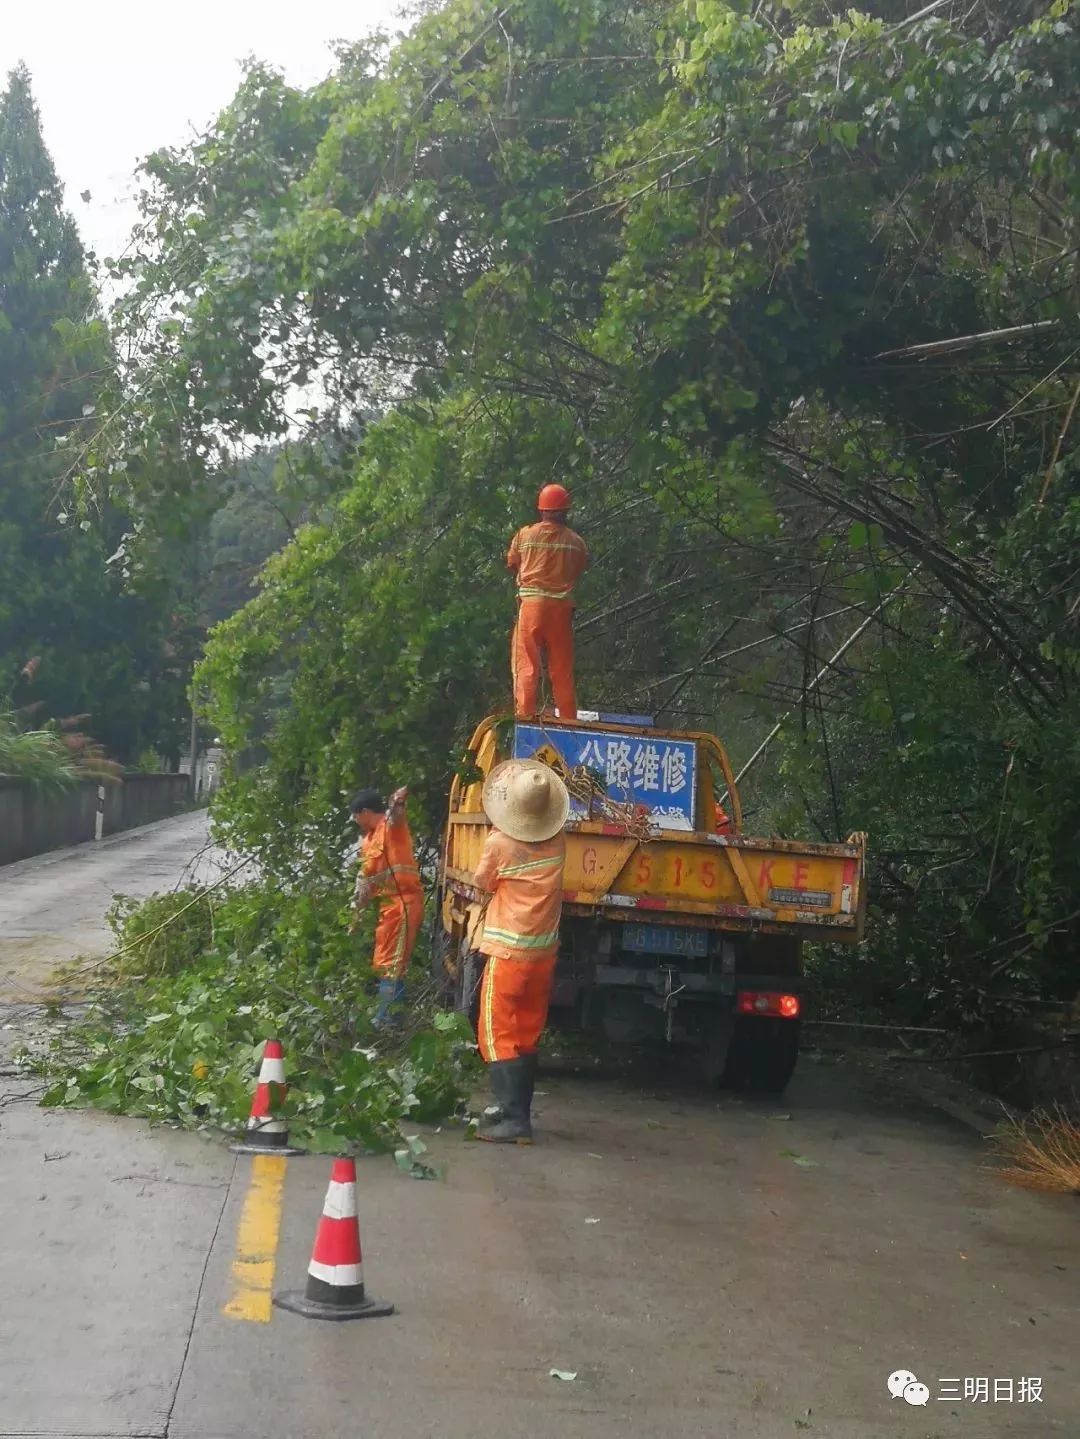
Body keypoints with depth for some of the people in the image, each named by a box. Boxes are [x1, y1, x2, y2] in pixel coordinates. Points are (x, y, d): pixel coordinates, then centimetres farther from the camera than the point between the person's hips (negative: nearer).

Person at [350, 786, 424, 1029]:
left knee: (390, 965, -8)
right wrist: (357, 908, 20)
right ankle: (389, 1019, 22)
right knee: (384, 964, 14)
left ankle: (383, 1022, -4)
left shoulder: (392, 824, -8)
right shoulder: (368, 839, 18)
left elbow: (396, 813, -32)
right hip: (387, 904, 10)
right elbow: (364, 877, 22)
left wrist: (398, 801, -53)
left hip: (403, 903, -10)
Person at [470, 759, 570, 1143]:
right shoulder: (556, 842, -1)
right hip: (543, 954, 6)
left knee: (497, 1037, -2)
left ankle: (514, 1119, -12)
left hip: (508, 952, -6)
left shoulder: (499, 843, -16)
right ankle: (518, 1112, 20)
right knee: (526, 1037, 14)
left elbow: (484, 884, 2)